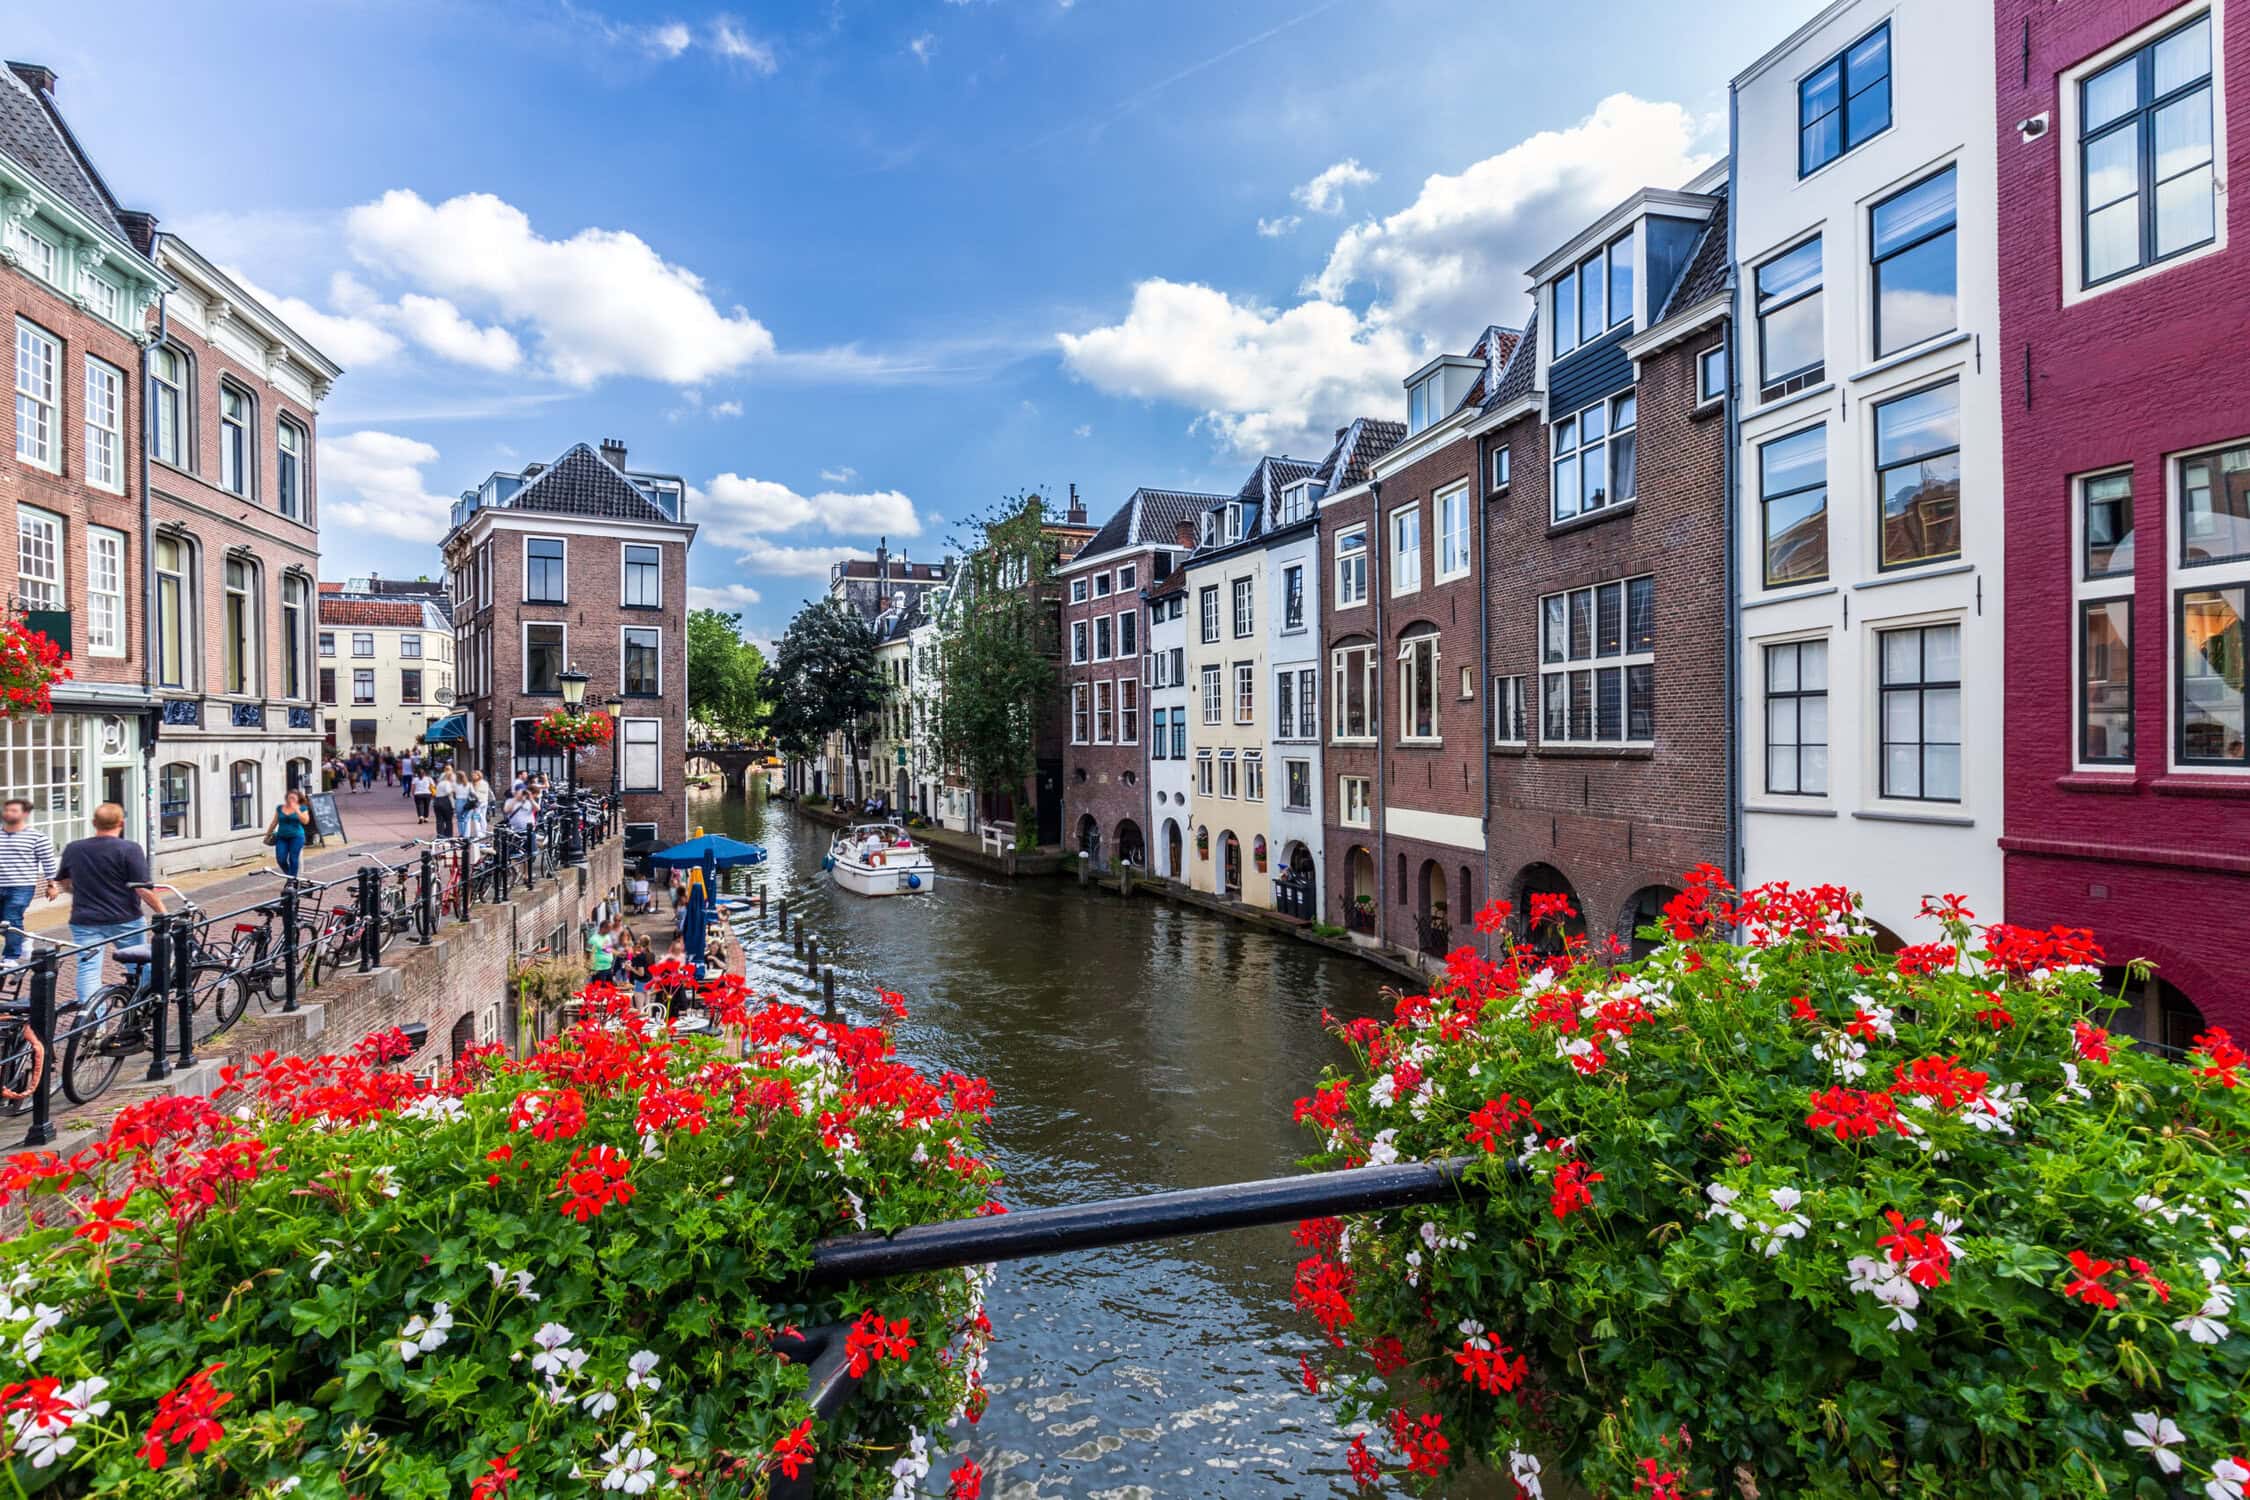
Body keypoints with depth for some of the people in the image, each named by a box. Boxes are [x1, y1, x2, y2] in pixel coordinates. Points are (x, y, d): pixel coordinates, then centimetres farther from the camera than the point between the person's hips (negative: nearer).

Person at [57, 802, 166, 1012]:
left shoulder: (73, 849, 4)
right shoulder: (130, 849, -12)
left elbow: (63, 882, 20)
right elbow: (144, 889, -17)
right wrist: (164, 914, -11)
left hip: (85, 922, 3)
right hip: (125, 920, -3)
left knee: (88, 970, 1)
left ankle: (87, 1014, -11)